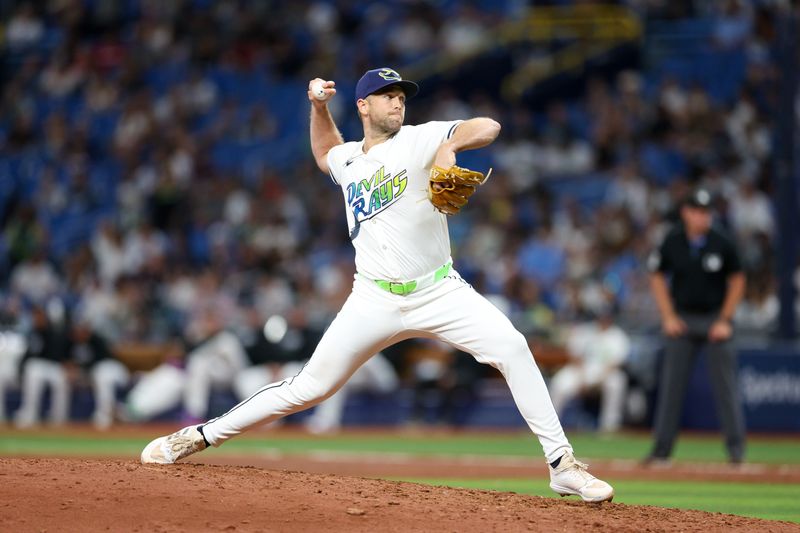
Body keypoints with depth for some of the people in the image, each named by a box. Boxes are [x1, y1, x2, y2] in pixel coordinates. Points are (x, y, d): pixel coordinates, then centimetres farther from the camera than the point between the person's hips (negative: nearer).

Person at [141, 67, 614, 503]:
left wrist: (449, 145, -32)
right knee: (309, 388, 0)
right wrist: (319, 106, 22)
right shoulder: (348, 159, 13)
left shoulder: (419, 141, -1)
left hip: (440, 292, -2)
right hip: (375, 301, 2)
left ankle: (562, 464, -21)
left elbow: (488, 128, -14)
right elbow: (325, 152, 39)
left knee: (511, 346, -24)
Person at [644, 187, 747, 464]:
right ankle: (661, 448, 6)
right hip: (681, 320, 1)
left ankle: (736, 446, 3)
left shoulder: (722, 244, -7)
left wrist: (725, 320, -4)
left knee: (725, 384, -3)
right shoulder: (672, 242, -4)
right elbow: (657, 278, 7)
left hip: (716, 319, -1)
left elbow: (737, 281, 2)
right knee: (671, 385, 1)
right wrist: (668, 317, -1)